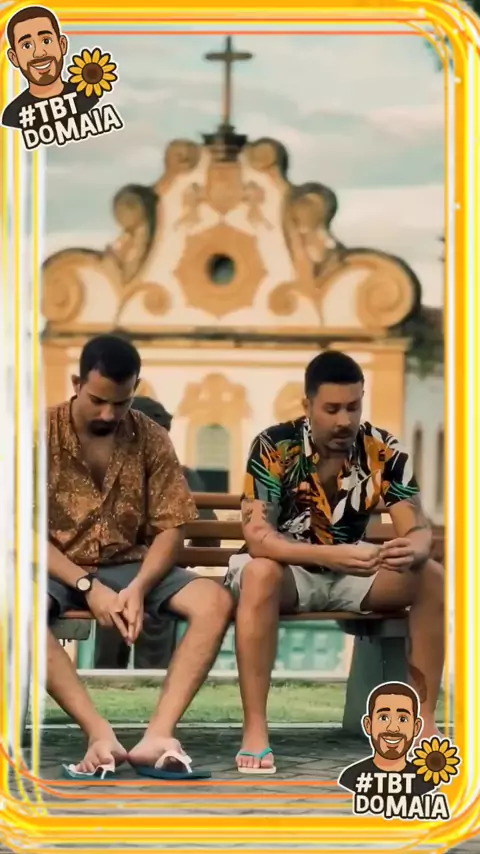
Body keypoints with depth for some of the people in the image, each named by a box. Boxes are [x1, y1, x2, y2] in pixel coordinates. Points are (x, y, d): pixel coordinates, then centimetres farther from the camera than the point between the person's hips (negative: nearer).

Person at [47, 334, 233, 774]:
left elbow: (171, 528, -2)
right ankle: (100, 733, -42)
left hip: (131, 567, 3)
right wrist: (88, 586, -22)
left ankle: (158, 734, -38)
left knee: (216, 601, -25)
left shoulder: (152, 439, 0)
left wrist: (139, 587, -21)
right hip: (60, 569, -2)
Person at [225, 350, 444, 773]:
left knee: (431, 577, -20)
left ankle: (424, 720, -14)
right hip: (287, 568, -4)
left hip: (352, 572, 4)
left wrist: (413, 549, -40)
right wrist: (331, 555, -43)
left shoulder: (385, 451, -11)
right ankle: (255, 729, -36)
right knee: (260, 574, -38)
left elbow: (418, 529, -13)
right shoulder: (274, 447, -20)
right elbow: (257, 535, -28)